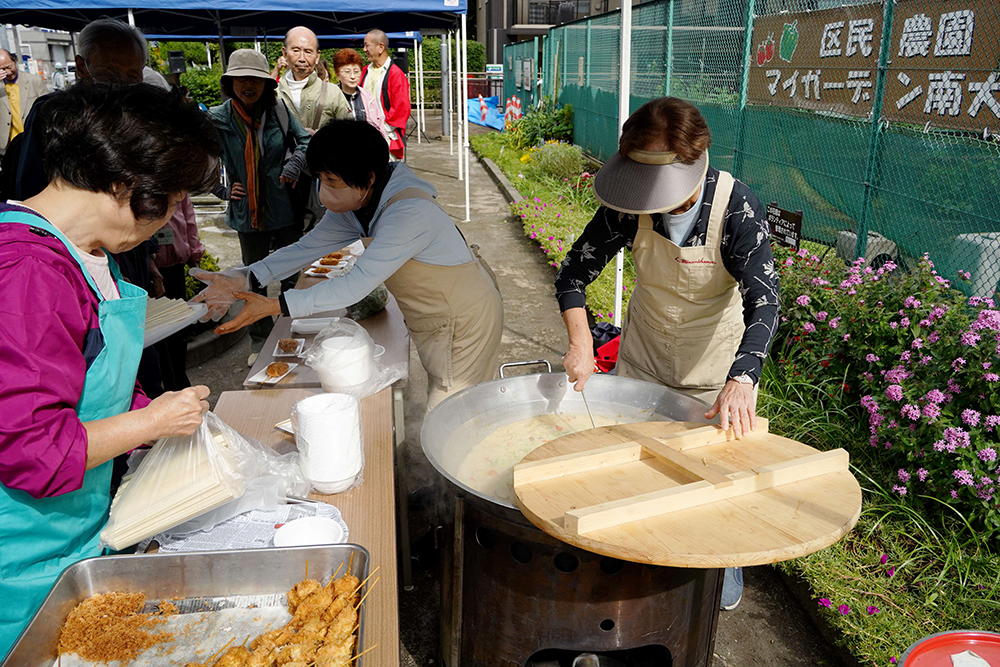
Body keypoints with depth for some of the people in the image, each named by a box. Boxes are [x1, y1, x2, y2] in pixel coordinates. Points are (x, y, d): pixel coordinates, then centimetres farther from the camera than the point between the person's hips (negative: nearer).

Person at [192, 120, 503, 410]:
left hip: (464, 321, -8)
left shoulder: (409, 212, -33)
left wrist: (272, 306, -31)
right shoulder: (356, 205, -4)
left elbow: (356, 286, -33)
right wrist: (242, 278, -15)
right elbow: (307, 247, -1)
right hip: (435, 321, 9)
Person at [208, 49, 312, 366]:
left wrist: (294, 165, -11)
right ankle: (259, 340, 30)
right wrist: (223, 190, -8)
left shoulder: (278, 110, -5)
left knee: (292, 274, 13)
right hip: (248, 212, 0)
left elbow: (306, 140, 6)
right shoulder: (218, 118, -6)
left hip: (285, 209, 0)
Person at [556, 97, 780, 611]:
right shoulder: (630, 206, -21)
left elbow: (763, 303, -34)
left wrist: (740, 381, -49)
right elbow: (574, 272, -12)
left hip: (716, 361, -3)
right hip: (644, 352, 3)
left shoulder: (737, 209, -28)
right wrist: (581, 344, -26)